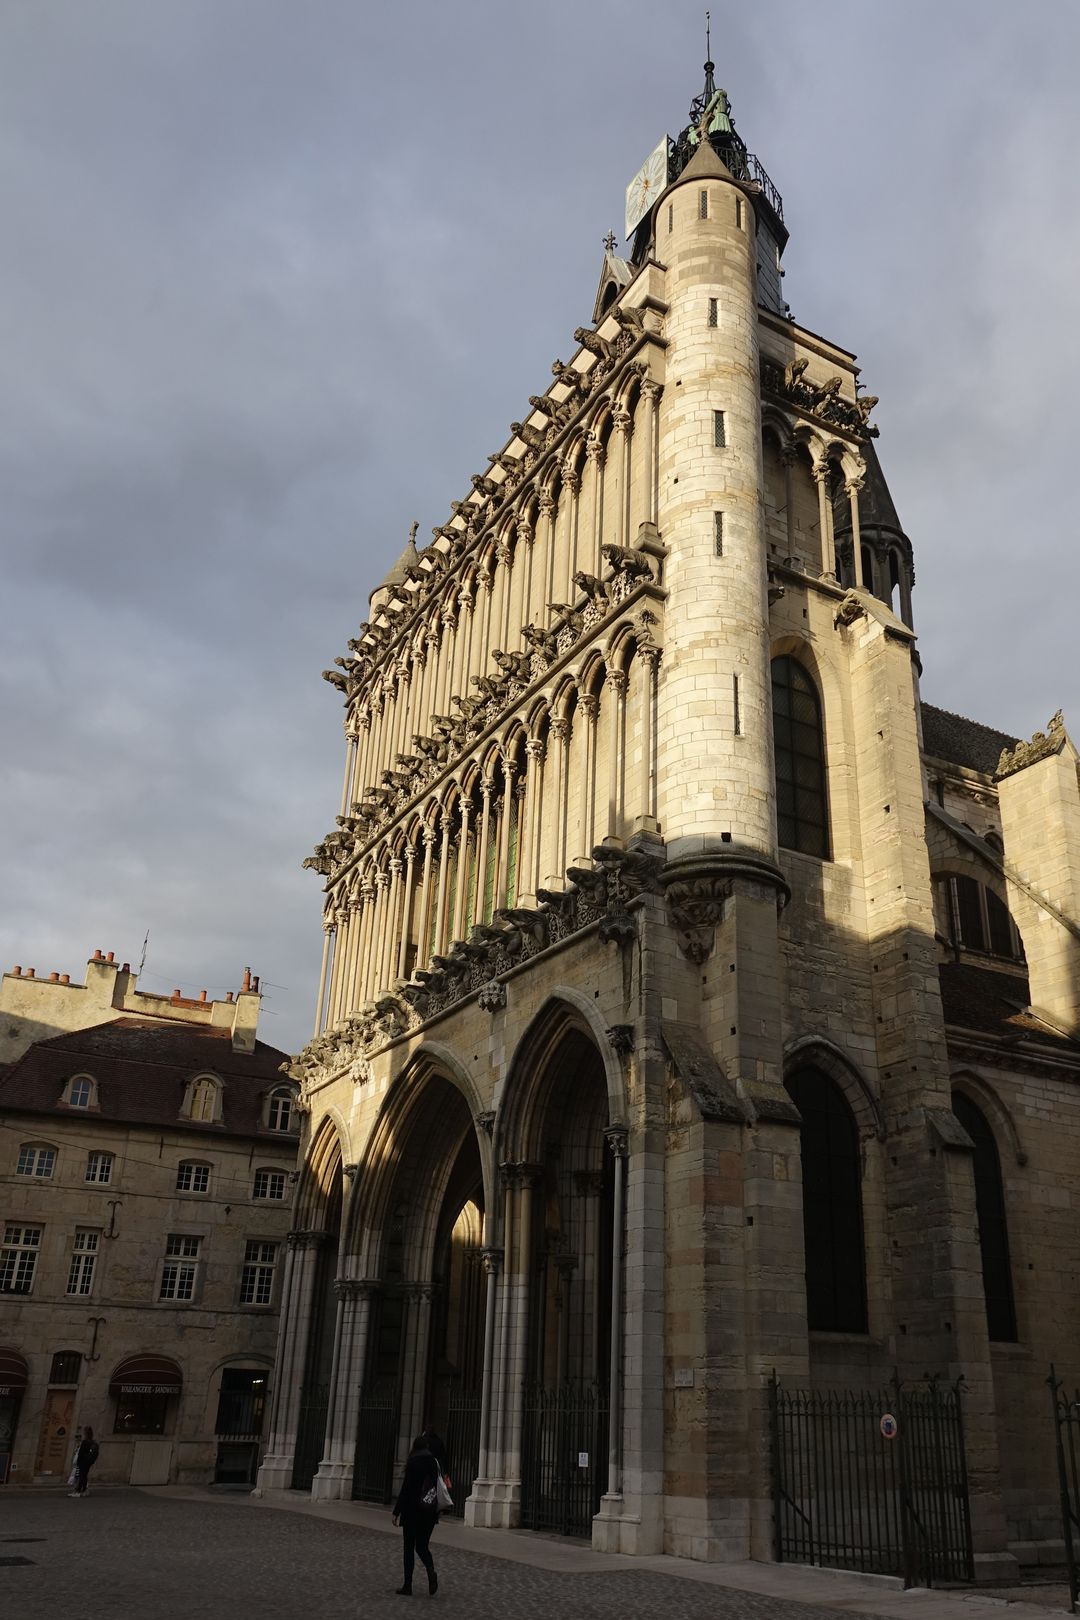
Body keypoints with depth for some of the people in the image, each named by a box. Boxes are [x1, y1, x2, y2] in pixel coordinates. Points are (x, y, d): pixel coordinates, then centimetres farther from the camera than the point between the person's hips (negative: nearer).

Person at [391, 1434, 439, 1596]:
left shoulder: (413, 1463, -12)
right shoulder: (434, 1463, 4)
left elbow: (405, 1489, -13)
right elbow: (439, 1487, 8)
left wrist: (397, 1511, -8)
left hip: (413, 1512, -5)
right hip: (430, 1512, 5)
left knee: (409, 1548, 8)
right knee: (422, 1546, 15)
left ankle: (408, 1586, 10)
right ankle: (431, 1572, -12)